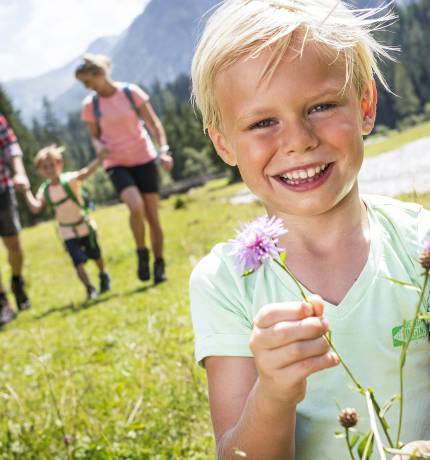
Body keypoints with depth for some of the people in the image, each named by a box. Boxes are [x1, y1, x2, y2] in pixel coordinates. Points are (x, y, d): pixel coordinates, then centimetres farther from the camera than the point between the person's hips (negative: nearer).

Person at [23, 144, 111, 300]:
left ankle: (103, 276, 45)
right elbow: (35, 208, -22)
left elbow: (85, 172, -39)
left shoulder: (69, 179, -21)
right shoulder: (45, 190, -9)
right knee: (79, 262, -11)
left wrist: (99, 159, -55)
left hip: (85, 226, -2)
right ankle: (89, 288, 1)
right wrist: (26, 191, -25)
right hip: (68, 232, 2)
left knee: (95, 255, 18)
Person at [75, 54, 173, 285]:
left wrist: (163, 150, -14)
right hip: (116, 164, 0)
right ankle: (142, 253, -4)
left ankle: (159, 264, 18)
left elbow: (153, 123, -1)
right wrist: (99, 146, -14)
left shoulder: (131, 92, -5)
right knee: (136, 207, -26)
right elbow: (95, 136, 9)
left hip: (144, 159, 0)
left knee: (152, 216, 0)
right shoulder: (90, 105, -1)